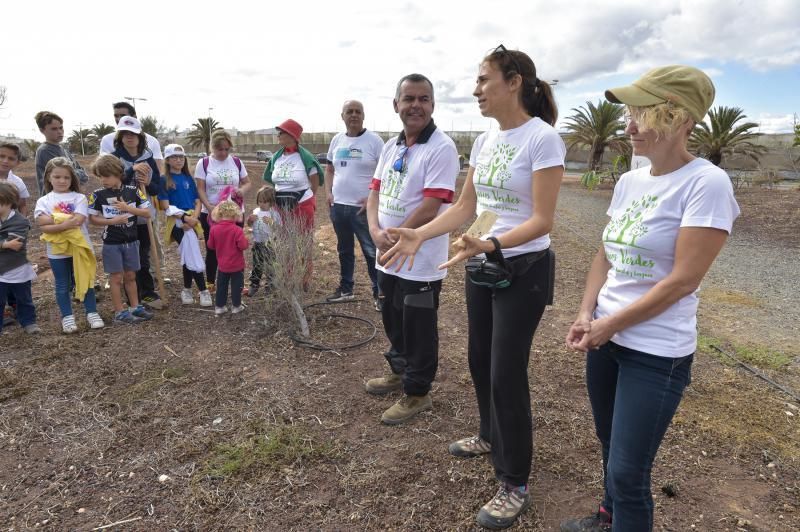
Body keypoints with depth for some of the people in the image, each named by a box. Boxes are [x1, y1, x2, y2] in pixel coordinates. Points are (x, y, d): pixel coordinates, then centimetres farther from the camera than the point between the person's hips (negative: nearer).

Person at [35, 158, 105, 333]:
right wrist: (68, 220, -18)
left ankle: (92, 312, 20)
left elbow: (78, 221, -14)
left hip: (79, 247, -1)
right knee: (62, 286, 11)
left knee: (85, 281, 9)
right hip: (57, 251, 1)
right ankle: (67, 317, 21)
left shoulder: (79, 198, -1)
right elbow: (42, 225, -10)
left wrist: (54, 222, -16)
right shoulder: (43, 201, 3)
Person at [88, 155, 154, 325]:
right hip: (111, 243, -2)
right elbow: (92, 219, -4)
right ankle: (120, 313, 12)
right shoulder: (97, 195, -7)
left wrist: (128, 208, -17)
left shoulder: (133, 191, -4)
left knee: (130, 276, 13)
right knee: (117, 277, 4)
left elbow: (147, 212, -4)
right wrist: (112, 221, -18)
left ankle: (135, 307, 24)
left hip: (131, 241, 2)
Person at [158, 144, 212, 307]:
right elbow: (165, 206, -6)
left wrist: (194, 217, -7)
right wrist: (185, 218, -16)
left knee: (188, 255, 3)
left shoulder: (188, 178, 16)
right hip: (177, 221, -4)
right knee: (193, 255, -17)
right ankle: (203, 290, -13)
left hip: (192, 219, 4)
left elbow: (197, 201, 12)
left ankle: (187, 290, 17)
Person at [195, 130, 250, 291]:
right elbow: (200, 189, -5)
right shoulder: (203, 163, -1)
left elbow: (247, 183, 9)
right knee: (212, 249, 10)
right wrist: (208, 206, -21)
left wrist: (242, 190, -15)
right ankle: (210, 282, 24)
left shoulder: (237, 162, 4)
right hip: (210, 213, -1)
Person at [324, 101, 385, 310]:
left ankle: (379, 293, 9)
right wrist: (328, 192, 5)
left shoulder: (374, 140, -7)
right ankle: (345, 289, 30)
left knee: (372, 252, -2)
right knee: (344, 251, 17)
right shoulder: (337, 140, 10)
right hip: (338, 206, 6)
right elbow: (329, 169, 19)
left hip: (363, 208, -6)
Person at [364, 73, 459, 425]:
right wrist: (376, 232, -10)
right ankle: (398, 371, 45)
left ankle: (417, 392, 25)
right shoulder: (391, 146, 10)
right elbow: (375, 192, 8)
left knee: (418, 330, 7)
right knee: (393, 321, 23)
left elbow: (430, 207, -22)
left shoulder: (441, 148, -16)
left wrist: (395, 239, -15)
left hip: (420, 261, -8)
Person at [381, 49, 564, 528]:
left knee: (507, 372, -1)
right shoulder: (484, 141, 7)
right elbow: (465, 208, 8)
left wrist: (489, 245, -35)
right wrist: (419, 235, -5)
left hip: (524, 270, -7)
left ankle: (515, 484, 18)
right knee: (480, 360, 18)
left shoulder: (543, 138, -16)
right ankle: (492, 436, 44)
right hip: (482, 264, 7)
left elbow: (542, 221, -20)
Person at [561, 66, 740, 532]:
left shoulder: (706, 183, -16)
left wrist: (609, 325, -14)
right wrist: (587, 314, -3)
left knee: (628, 472, 3)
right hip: (605, 338, 7)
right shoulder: (629, 181, 6)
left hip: (657, 353, -7)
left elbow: (683, 280, -19)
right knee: (610, 445, 23)